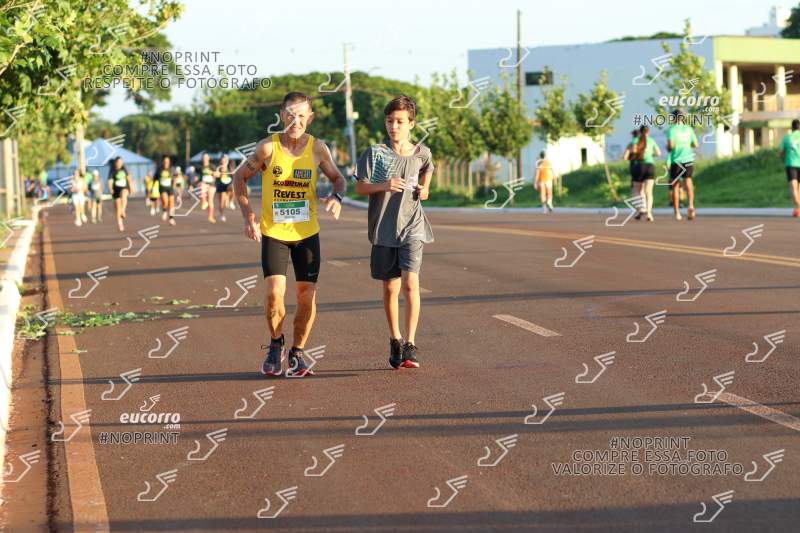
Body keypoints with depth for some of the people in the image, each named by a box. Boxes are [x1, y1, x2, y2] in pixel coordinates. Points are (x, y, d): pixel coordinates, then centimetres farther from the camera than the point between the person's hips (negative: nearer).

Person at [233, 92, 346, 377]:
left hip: (307, 234, 2)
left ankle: (297, 353, 20)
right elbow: (239, 177, 2)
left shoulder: (317, 148, -5)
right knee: (274, 292, -13)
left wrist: (336, 197, -12)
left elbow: (337, 177, 10)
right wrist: (248, 216, -7)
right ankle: (275, 344, 14)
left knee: (307, 296, 1)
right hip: (273, 233, -2)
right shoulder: (267, 147, -10)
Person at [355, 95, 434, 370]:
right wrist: (384, 186, -20)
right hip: (383, 228, 0)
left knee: (410, 282, -16)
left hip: (412, 226, 0)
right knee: (391, 288, 8)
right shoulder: (375, 153, -2)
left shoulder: (422, 153, 3)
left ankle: (410, 346, -14)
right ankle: (395, 340, 27)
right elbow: (360, 187, -3)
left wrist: (424, 190, 3)